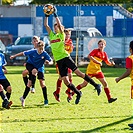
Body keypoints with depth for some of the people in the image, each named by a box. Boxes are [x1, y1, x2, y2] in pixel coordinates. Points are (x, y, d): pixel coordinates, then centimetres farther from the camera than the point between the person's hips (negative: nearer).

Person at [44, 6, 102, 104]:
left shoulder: (62, 35, 4)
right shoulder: (51, 35, 16)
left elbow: (59, 25, -11)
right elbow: (46, 25, 13)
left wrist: (55, 15, -10)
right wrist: (47, 16, 7)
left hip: (65, 57, -5)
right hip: (58, 60, 5)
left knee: (78, 72, -13)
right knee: (65, 81, -2)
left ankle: (96, 85, -9)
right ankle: (78, 93, 14)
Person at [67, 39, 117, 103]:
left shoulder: (104, 54, 9)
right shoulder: (95, 51, -8)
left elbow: (108, 63, 13)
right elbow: (89, 56, -25)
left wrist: (111, 63, -11)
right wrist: (98, 62, -28)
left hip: (98, 71, 5)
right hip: (90, 70, -5)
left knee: (105, 83, -3)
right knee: (84, 84, -6)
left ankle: (109, 98, 1)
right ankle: (72, 93, 7)